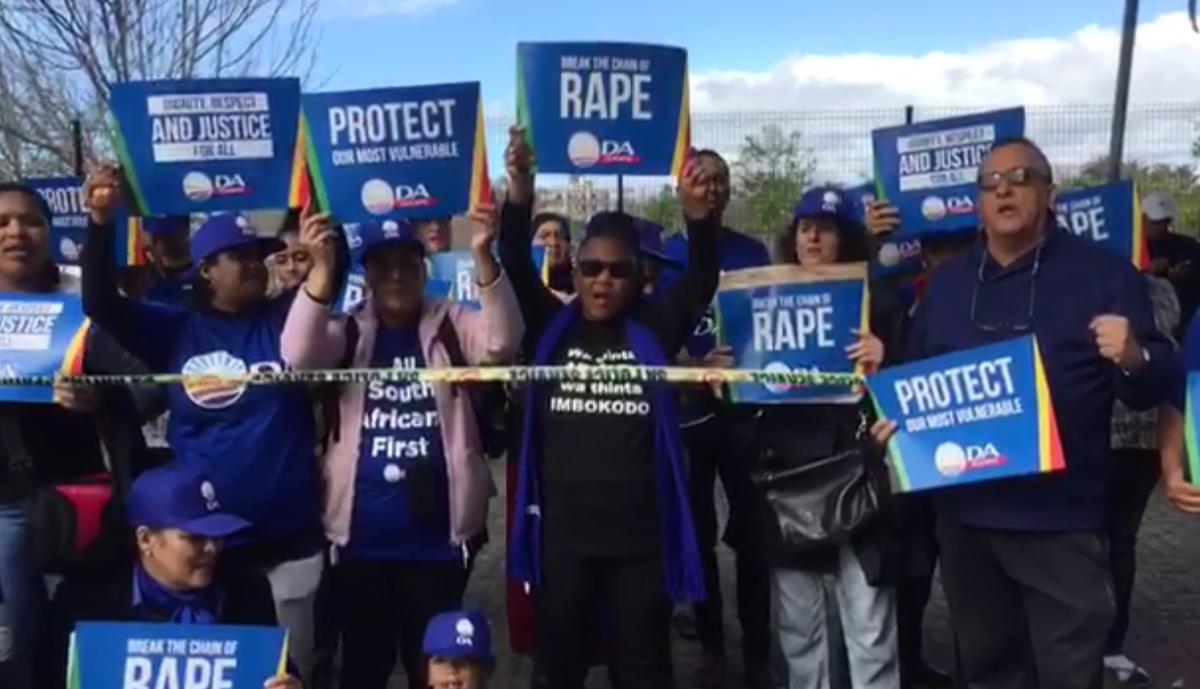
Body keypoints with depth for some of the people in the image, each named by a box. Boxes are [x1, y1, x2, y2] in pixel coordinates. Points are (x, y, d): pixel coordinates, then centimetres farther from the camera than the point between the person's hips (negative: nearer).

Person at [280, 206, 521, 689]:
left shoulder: (452, 327, 1)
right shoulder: (347, 332, 2)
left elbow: (501, 342, -17)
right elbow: (299, 355, -16)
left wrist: (483, 256, -30)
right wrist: (322, 269, -29)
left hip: (438, 537, 0)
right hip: (361, 538, 1)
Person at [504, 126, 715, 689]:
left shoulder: (654, 331, 3)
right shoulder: (552, 327, 4)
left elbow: (702, 278, -8)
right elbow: (516, 263, -7)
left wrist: (696, 213, -28)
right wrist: (520, 187, -23)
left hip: (640, 535, 0)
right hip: (562, 534, 1)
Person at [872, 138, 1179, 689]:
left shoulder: (1104, 274, -2)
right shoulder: (946, 282, 12)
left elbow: (1157, 384, -4)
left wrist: (1134, 359, -26)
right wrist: (898, 416, 1)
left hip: (1061, 519, -4)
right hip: (964, 513, 5)